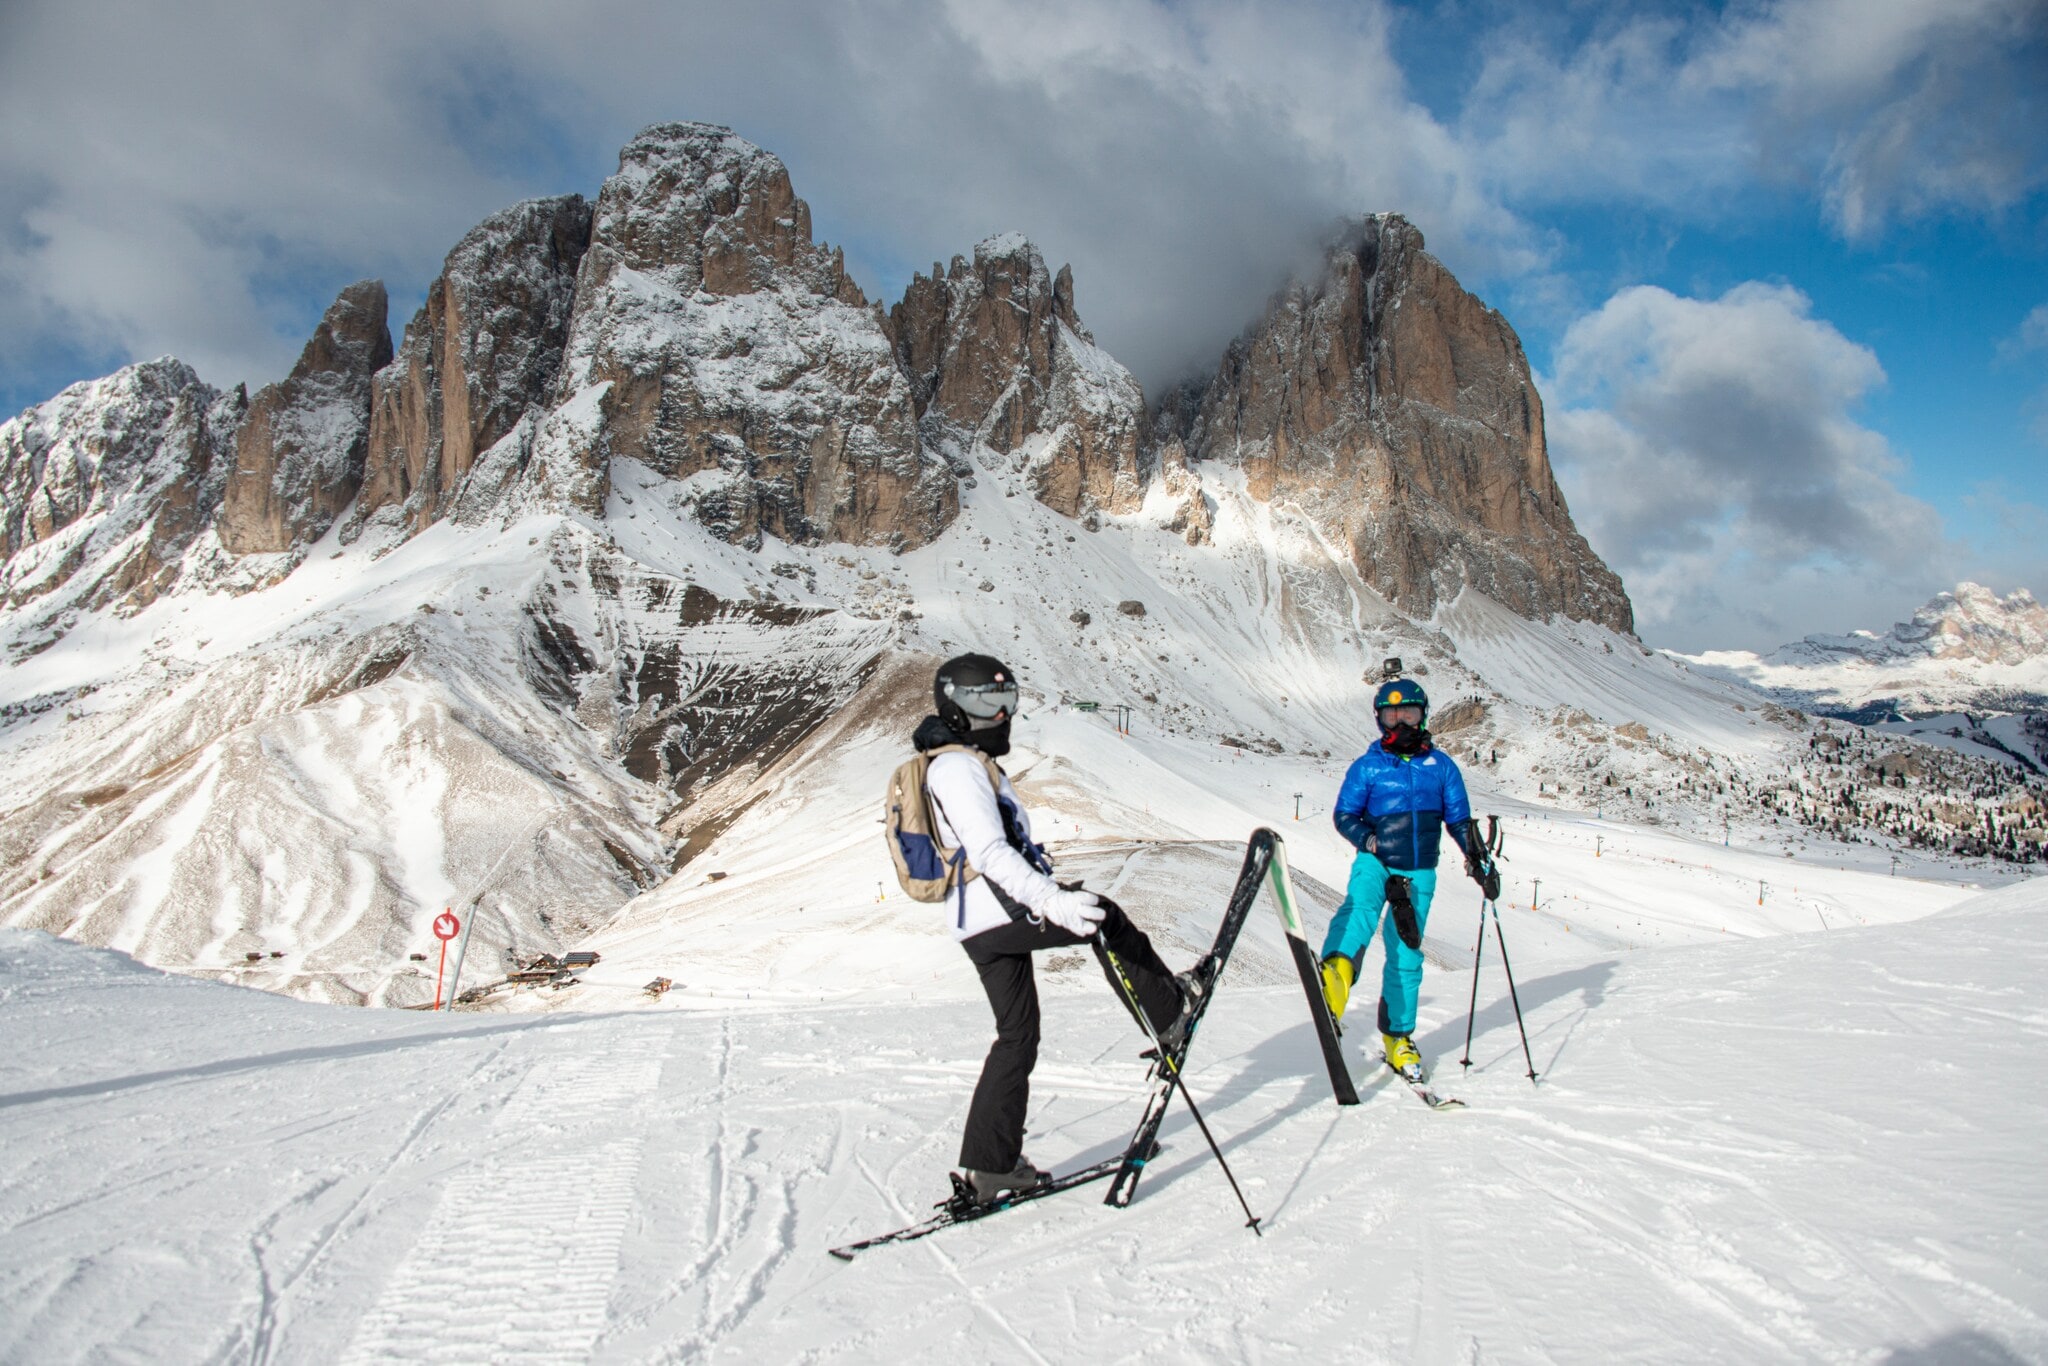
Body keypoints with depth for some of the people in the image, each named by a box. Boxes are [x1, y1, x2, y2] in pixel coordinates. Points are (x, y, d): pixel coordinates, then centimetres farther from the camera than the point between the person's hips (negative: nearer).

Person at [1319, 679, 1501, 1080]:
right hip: (1375, 863, -2)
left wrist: (1479, 858, 2)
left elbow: (1459, 820, 14)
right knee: (1361, 905, -33)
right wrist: (1368, 839, -14)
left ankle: (1398, 1038, 20)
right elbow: (1344, 816, 5)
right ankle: (1336, 969, -62)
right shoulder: (1367, 767, 4)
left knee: (1406, 955, 5)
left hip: (1419, 872, 2)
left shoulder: (1441, 766, 8)